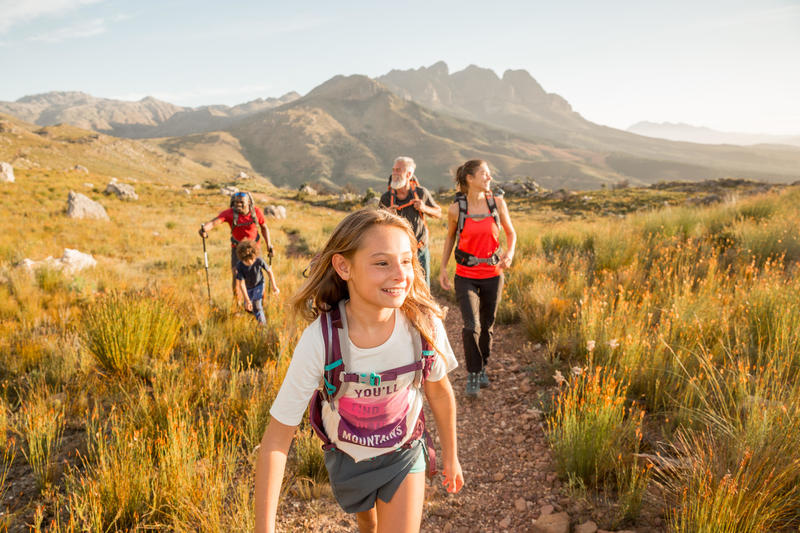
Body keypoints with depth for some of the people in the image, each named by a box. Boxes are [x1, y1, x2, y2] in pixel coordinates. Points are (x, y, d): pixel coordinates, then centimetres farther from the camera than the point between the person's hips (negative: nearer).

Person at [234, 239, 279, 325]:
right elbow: (241, 283, -31)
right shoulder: (239, 266, -33)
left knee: (256, 305, -19)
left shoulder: (259, 261, -32)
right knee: (247, 307, 19)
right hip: (247, 287, 2)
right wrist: (247, 300, -34)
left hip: (258, 284, -2)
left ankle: (262, 324, -4)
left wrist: (274, 286, -8)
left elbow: (269, 271, -15)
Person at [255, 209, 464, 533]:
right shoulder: (319, 341, -34)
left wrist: (450, 455, 7)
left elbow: (439, 393, -7)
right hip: (347, 457, 1)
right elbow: (276, 439, -25)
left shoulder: (425, 326, -28)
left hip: (403, 456, 0)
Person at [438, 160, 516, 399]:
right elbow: (450, 237, 9)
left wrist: (509, 253, -11)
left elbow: (510, 232, 8)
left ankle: (482, 367, 37)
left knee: (487, 326, 13)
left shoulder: (498, 203, -4)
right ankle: (472, 374, 8)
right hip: (465, 276, -2)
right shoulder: (456, 208, -7)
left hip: (492, 274, 2)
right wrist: (443, 268, 4)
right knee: (471, 327, -13)